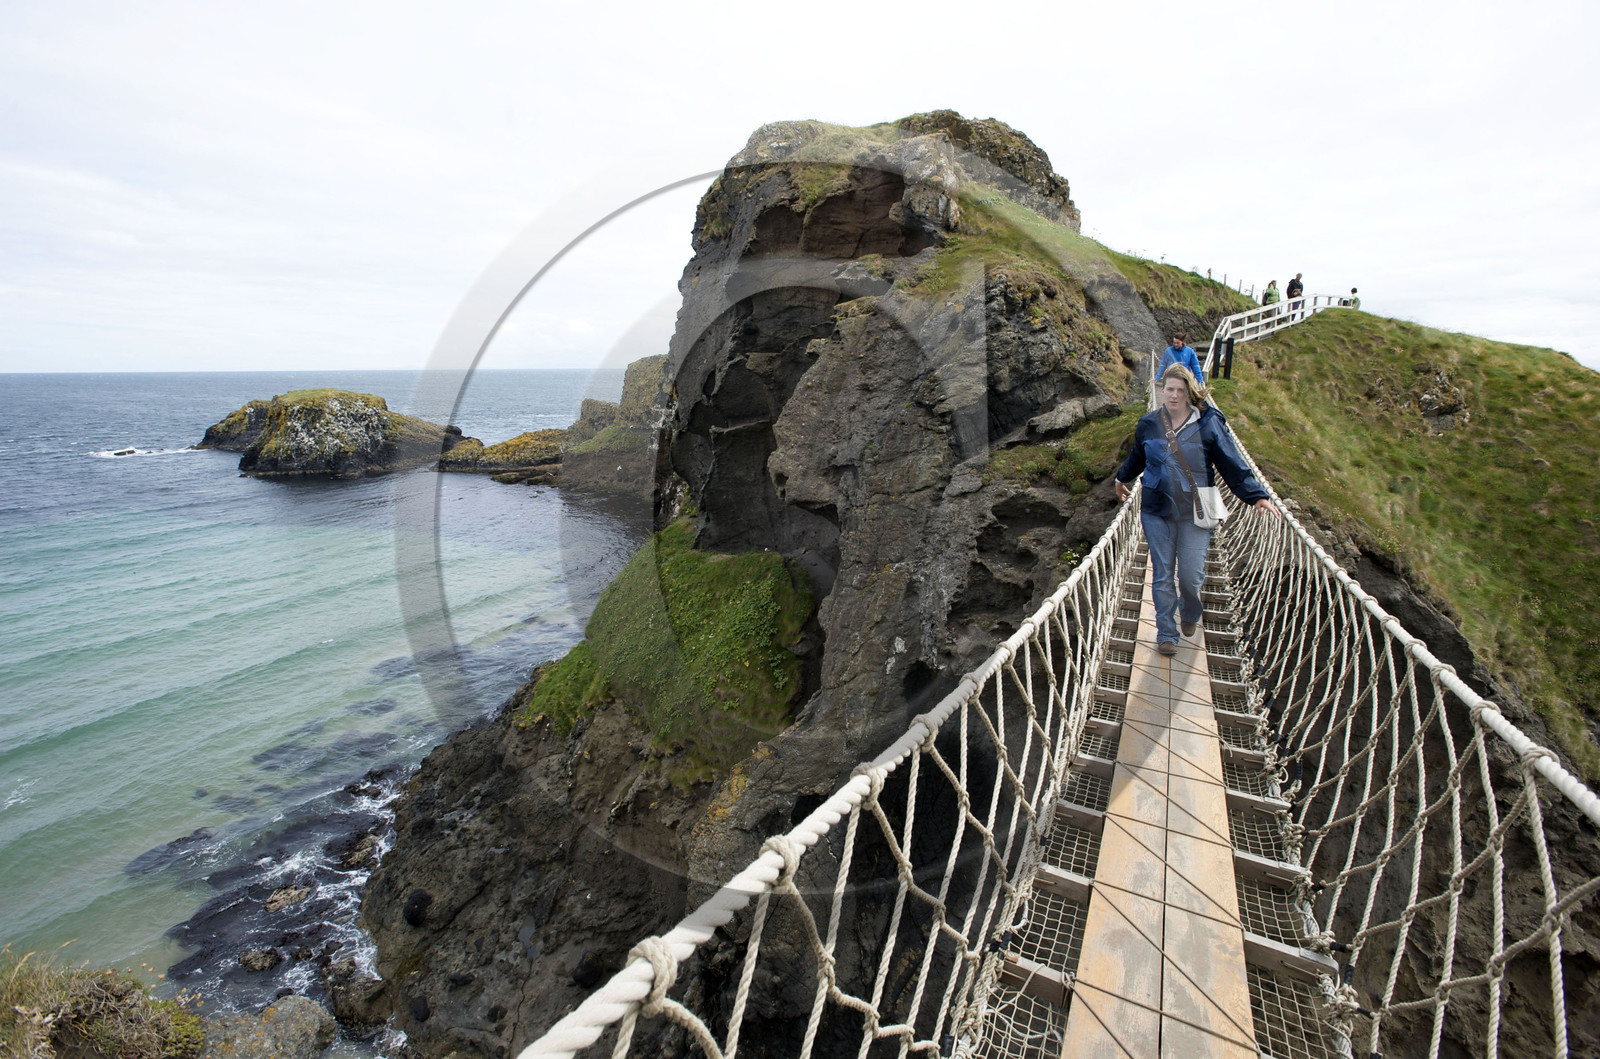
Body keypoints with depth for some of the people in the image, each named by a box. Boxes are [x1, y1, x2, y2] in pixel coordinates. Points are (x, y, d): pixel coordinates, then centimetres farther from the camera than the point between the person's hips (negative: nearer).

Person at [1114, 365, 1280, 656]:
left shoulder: (1209, 424, -5)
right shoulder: (1148, 424, 3)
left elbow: (1232, 464, -5)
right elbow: (1137, 457, 22)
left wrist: (1256, 496, -13)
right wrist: (1123, 478, 36)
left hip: (1195, 514, -2)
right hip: (1157, 512, 2)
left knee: (1191, 575, -1)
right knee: (1162, 575, 5)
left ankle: (1190, 614, 34)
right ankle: (1166, 634, 18)